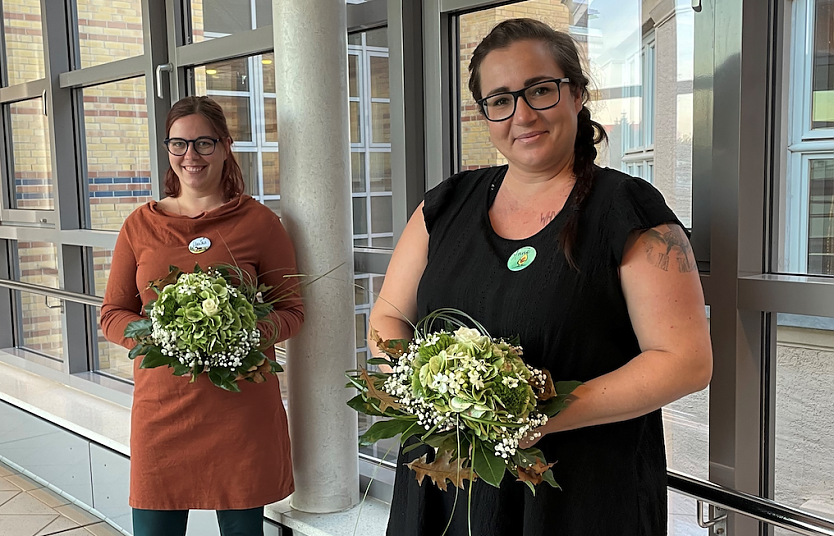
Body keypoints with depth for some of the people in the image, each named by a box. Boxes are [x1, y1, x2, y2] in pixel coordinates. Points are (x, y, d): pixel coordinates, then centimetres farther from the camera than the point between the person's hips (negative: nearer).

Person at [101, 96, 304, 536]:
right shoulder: (141, 224, 7)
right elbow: (112, 314, 9)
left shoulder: (258, 221, 0)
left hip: (241, 406, -1)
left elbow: (291, 311, 3)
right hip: (160, 405, 2)